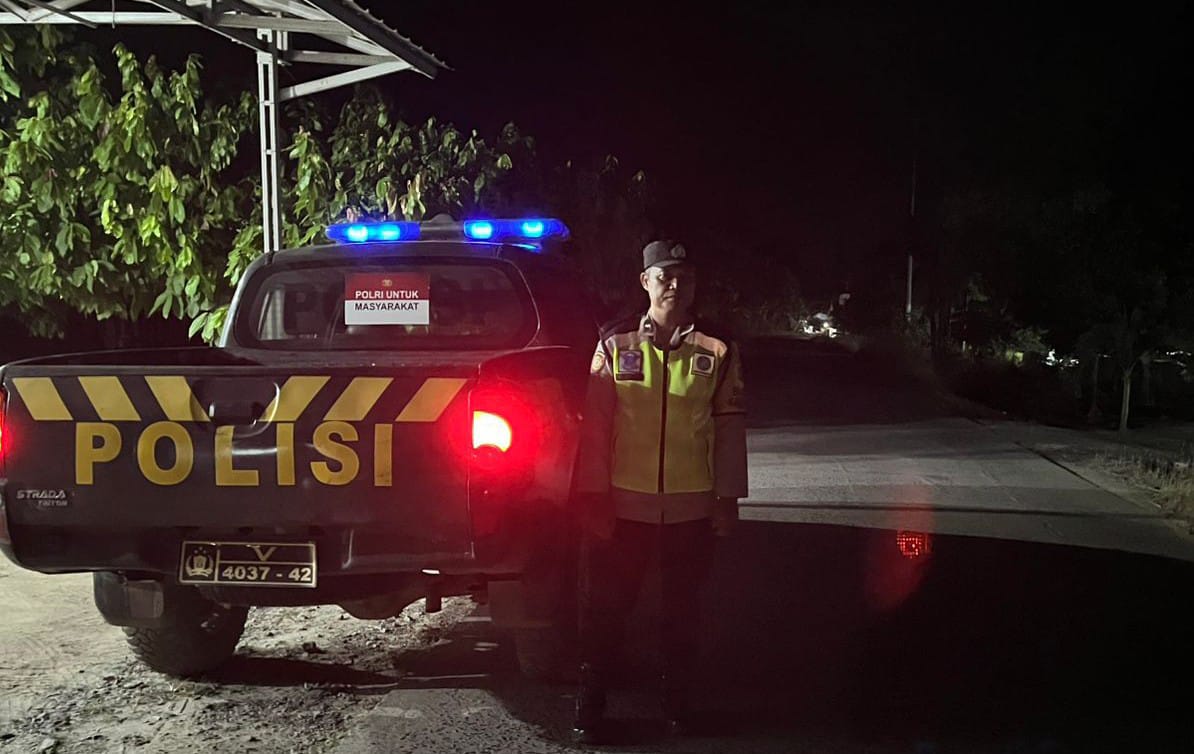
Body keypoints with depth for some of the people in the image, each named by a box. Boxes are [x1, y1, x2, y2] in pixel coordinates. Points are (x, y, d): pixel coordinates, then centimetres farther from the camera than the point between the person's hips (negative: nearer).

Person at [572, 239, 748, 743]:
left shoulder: (717, 353, 1)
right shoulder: (615, 346, -1)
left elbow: (730, 428, 3)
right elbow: (596, 424, -1)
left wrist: (728, 498, 1)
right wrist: (594, 494, -4)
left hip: (692, 510, 1)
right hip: (624, 506, -1)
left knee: (682, 608, 14)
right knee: (605, 608, 5)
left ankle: (676, 701, 31)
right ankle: (589, 706, 19)